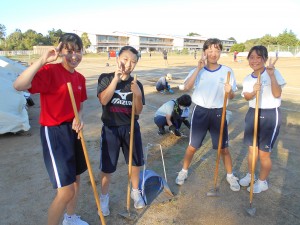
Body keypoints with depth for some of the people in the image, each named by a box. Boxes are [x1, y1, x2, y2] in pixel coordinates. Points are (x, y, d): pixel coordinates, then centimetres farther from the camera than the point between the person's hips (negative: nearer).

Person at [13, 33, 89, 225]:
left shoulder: (80, 78, 5)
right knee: (66, 191, -7)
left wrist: (79, 118, -6)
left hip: (73, 130, 8)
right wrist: (42, 61, -37)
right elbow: (19, 86, -33)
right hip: (54, 132, -8)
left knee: (76, 178, 22)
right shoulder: (50, 71, -17)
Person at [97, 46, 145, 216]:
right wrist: (116, 78, -27)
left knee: (136, 161, 15)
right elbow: (103, 100, -22)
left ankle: (135, 192, 41)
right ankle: (104, 197, 32)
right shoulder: (105, 78, -6)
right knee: (107, 166, 7)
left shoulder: (136, 84, 0)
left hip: (131, 128, 3)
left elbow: (138, 111, -3)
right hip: (110, 128, -2)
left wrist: (138, 95, -21)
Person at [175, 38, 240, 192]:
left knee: (224, 148, 10)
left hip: (218, 113, 1)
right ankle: (184, 171, 33)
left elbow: (231, 97, 3)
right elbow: (186, 87, -21)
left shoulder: (227, 71, -1)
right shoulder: (198, 70, -3)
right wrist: (198, 68, -23)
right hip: (200, 112, 0)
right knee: (192, 146, 11)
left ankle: (230, 175, 33)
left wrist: (229, 91, -20)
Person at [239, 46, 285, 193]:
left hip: (270, 115, -5)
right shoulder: (247, 79, 5)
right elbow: (246, 96, -7)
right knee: (251, 149, 17)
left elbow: (277, 94, -17)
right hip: (253, 114, 5)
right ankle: (250, 175, 39)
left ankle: (262, 182, 26)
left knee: (264, 152, 4)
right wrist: (253, 91, -27)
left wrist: (272, 75, -25)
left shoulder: (273, 72, -9)